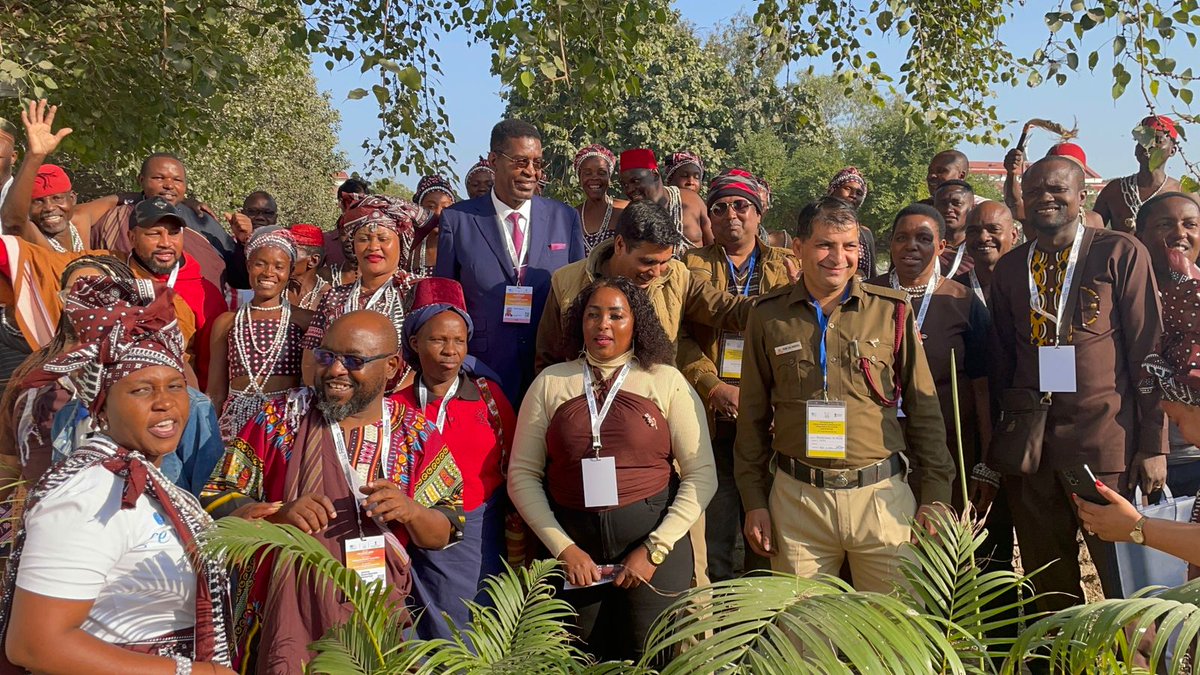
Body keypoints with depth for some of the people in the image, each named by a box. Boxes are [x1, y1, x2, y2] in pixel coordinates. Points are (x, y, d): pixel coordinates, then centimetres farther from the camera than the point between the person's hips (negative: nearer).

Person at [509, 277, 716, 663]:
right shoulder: (551, 383, 4)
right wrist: (563, 548, -7)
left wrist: (655, 549, -9)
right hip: (573, 547, 1)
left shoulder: (666, 381, 0)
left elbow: (702, 475, -3)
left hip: (654, 540, -1)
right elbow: (522, 474, 1)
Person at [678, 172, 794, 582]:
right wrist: (713, 387, -12)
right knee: (715, 536, 3)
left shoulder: (788, 267, 13)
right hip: (712, 419, 0)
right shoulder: (692, 266, 11)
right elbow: (678, 336, 1)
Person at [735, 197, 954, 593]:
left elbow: (924, 408, 5)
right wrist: (753, 501, 5)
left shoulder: (892, 311, 2)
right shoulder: (768, 315, 3)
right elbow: (753, 415, 7)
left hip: (882, 494, 0)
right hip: (796, 497, 1)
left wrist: (935, 495, 1)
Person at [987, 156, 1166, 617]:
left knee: (1124, 585, 3)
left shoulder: (1121, 254, -1)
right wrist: (996, 447, 12)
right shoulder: (1009, 269, 11)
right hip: (1028, 445, 4)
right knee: (1047, 584, 13)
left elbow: (1148, 351, -3)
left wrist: (1154, 444, -6)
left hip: (1104, 441, -4)